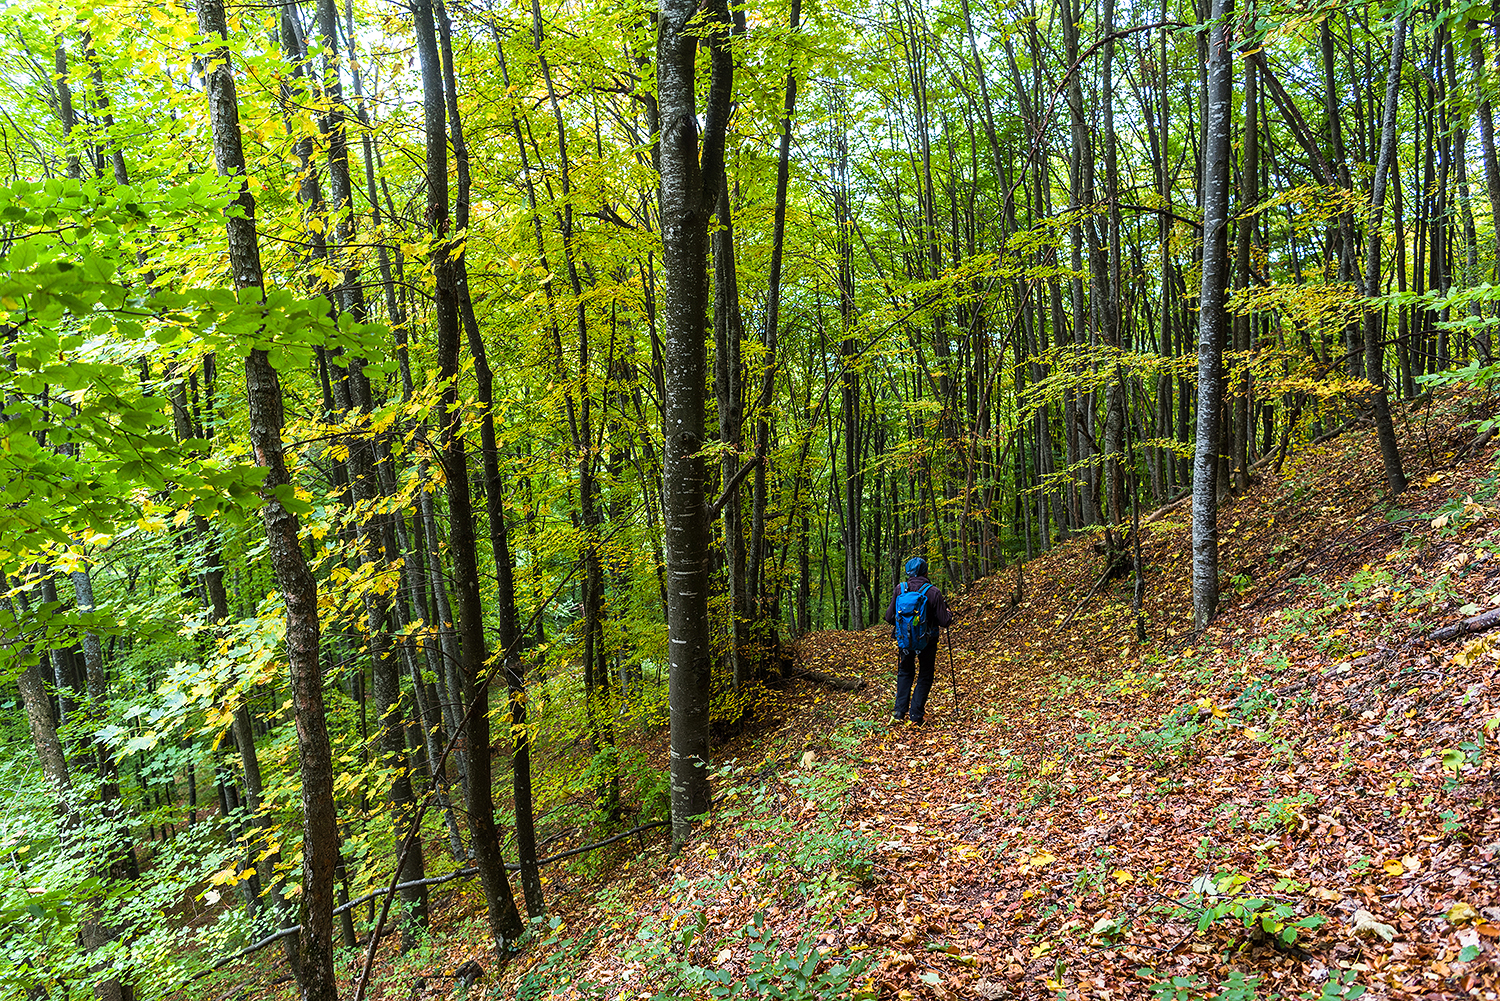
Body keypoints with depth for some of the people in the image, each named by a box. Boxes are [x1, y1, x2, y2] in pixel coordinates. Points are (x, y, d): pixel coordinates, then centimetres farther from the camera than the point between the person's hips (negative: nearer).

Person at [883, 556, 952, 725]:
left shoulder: (899, 589, -10)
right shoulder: (933, 592, -17)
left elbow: (889, 617, -4)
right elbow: (944, 622, -14)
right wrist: (949, 614, 8)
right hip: (927, 641, -2)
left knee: (905, 672, 23)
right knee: (925, 676, 15)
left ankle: (900, 711, 14)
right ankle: (916, 715, 11)